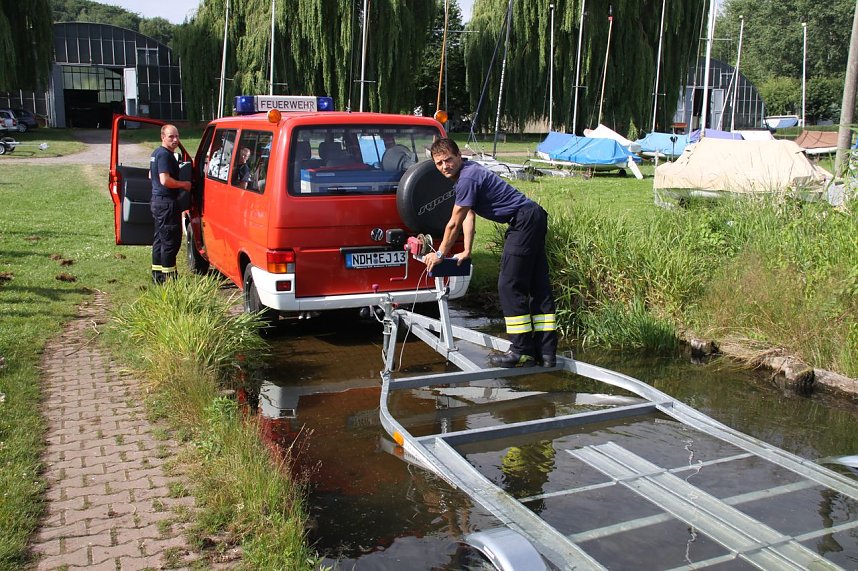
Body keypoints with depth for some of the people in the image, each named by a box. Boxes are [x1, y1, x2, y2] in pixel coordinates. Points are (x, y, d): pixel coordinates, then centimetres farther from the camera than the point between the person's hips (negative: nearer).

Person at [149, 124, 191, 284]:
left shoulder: (156, 153, 16)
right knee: (171, 240, -6)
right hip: (167, 202, -11)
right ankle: (168, 276, -2)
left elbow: (151, 175, 28)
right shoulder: (165, 155, -17)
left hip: (157, 200, 11)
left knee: (160, 238, 16)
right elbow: (165, 180, -26)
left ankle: (157, 273, 24)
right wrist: (184, 184, -13)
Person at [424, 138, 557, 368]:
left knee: (510, 285, -7)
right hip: (534, 218, 10)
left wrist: (440, 254, 0)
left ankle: (523, 351, -4)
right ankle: (546, 352, 9)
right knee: (538, 286, 7)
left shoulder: (468, 179, -17)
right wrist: (467, 251, 16)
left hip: (524, 220, -10)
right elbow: (468, 216, 19)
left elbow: (454, 224, -11)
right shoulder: (465, 174, 15)